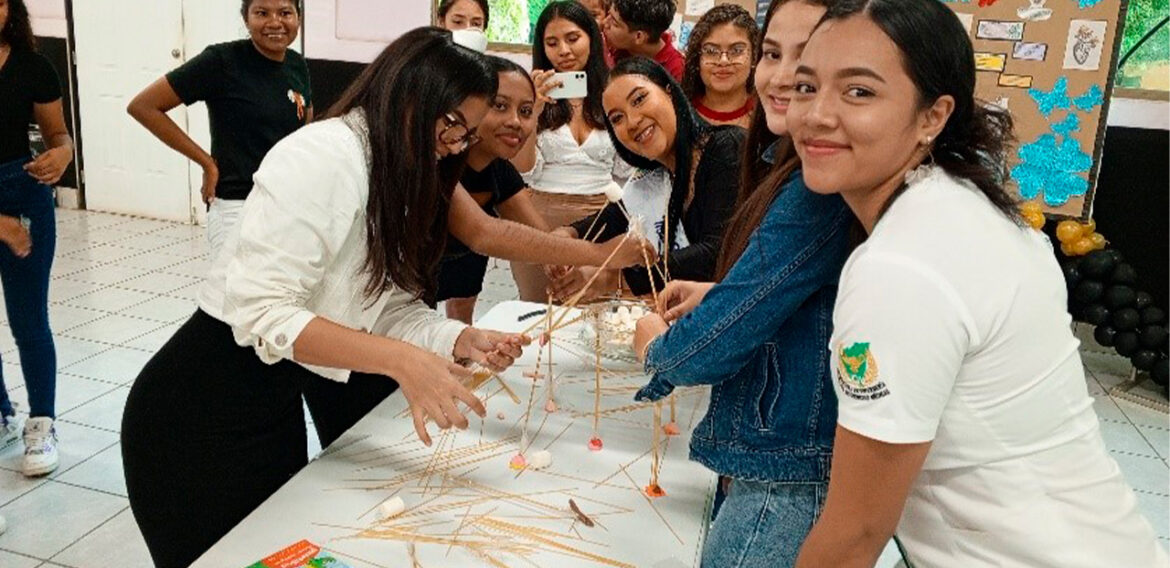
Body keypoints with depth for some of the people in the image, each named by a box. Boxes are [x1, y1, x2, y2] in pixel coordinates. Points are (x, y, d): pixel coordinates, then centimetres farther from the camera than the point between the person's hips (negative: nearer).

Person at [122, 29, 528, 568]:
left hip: (275, 405, 9)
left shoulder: (392, 175, 8)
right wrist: (399, 360, -33)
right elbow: (260, 311, -28)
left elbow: (389, 305, 4)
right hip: (200, 415, -8)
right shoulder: (326, 154, -21)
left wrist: (461, 339, -12)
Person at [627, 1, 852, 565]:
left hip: (787, 484, -9)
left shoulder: (821, 190, -24)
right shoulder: (795, 168, 7)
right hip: (773, 460, 9)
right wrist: (721, 292, 6)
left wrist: (655, 345, 0)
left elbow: (717, 344, -20)